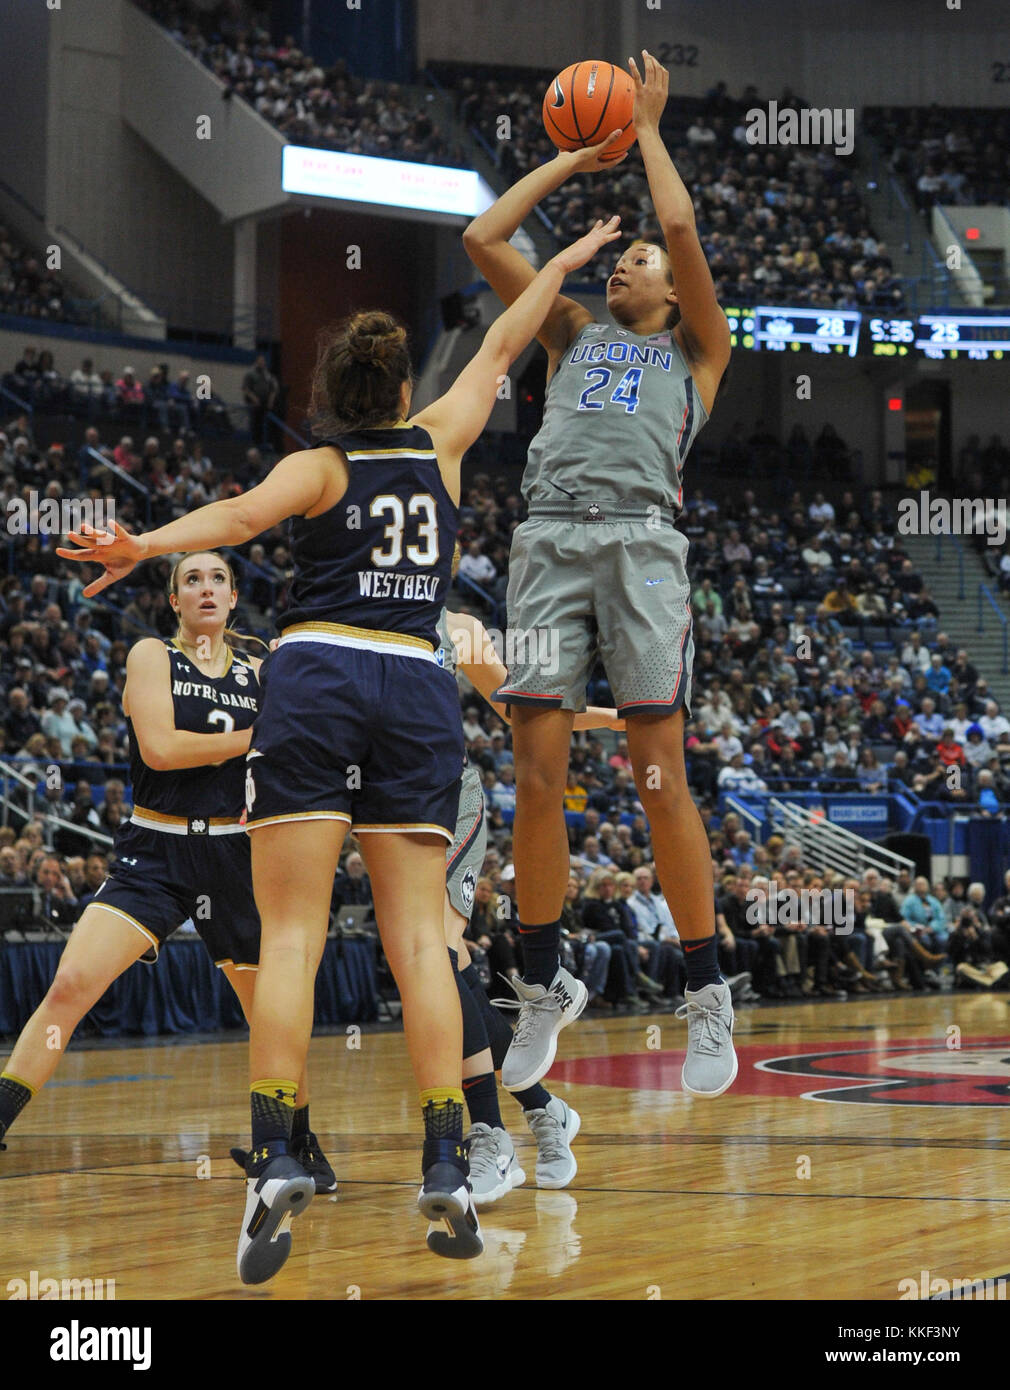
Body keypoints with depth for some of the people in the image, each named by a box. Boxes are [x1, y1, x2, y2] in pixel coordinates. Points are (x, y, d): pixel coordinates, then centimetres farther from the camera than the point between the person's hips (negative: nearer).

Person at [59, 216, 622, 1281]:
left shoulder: (318, 467, 5)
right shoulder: (437, 443, 15)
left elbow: (244, 516, -17)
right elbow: (498, 352, 31)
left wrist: (143, 545, -30)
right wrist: (561, 265, 45)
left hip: (315, 679, -3)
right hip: (417, 690, 3)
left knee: (291, 936, -7)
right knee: (417, 937, 1)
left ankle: (272, 1163, -20)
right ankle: (446, 1167, -8)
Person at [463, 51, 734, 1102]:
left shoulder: (694, 350, 20)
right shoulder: (572, 336, 29)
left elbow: (683, 228, 5)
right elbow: (482, 240, 24)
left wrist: (647, 132, 19)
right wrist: (573, 159, 30)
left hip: (640, 542, -3)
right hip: (548, 540, 3)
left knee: (660, 778, -8)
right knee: (537, 778, -3)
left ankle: (706, 997, 0)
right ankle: (543, 989, 7)